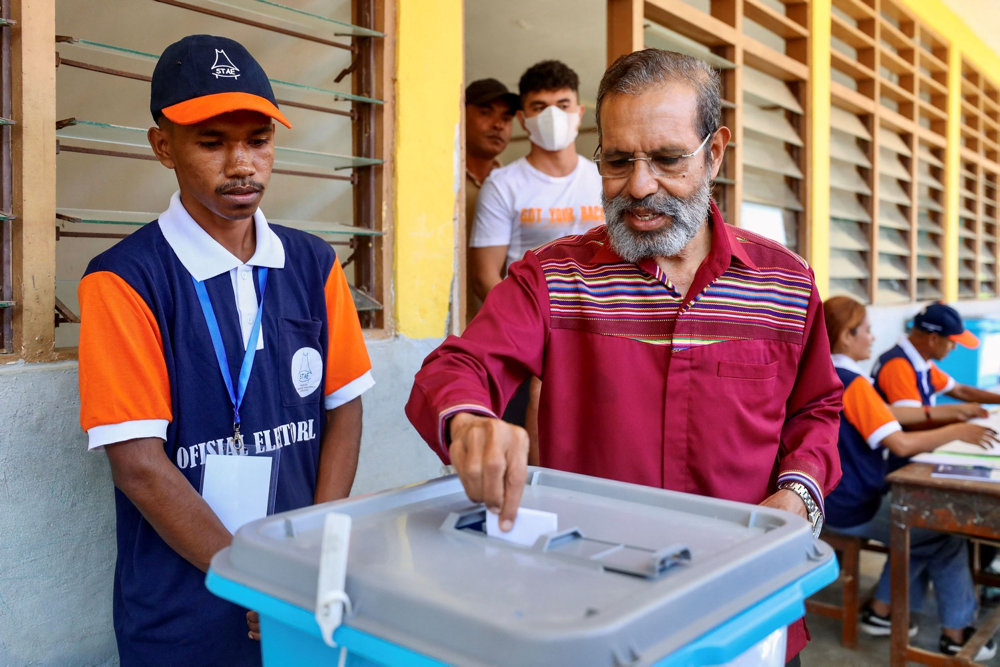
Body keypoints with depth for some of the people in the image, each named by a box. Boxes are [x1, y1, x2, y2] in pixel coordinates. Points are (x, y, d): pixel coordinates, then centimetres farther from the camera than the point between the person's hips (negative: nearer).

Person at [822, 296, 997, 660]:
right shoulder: (853, 383, -24)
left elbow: (887, 413, 10)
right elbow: (901, 444, -28)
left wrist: (949, 411, 8)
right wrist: (957, 431, -15)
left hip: (831, 501, 9)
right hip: (853, 512, -9)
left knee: (919, 525, 28)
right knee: (949, 534, 10)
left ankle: (881, 610, 30)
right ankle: (956, 633, 21)